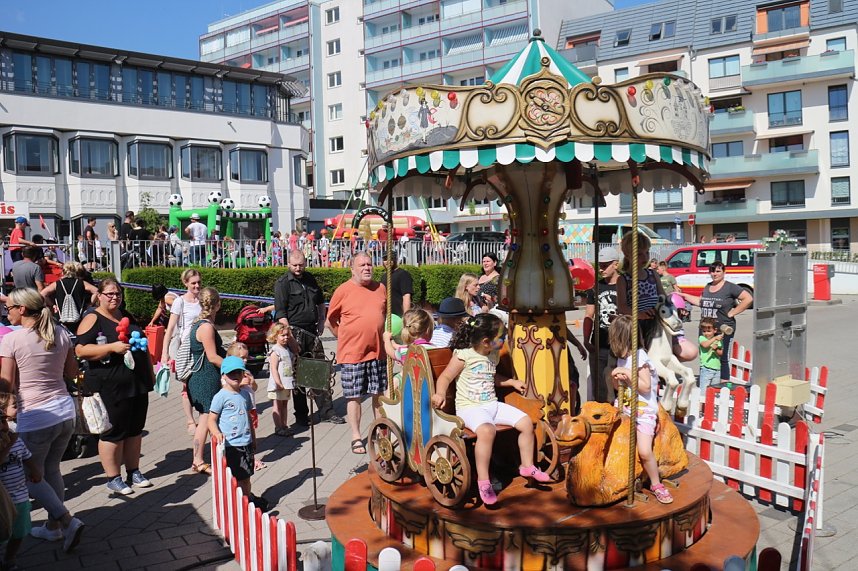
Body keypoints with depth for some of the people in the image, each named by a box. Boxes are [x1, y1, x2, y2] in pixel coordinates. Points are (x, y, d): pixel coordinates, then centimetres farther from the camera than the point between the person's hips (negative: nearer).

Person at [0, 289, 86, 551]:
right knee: (52, 470, 21)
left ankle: (68, 520, 1)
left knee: (31, 476, 13)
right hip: (65, 411, 6)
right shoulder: (61, 334, 1)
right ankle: (53, 525, 33)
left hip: (34, 418, -6)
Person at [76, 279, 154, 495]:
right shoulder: (92, 319, -6)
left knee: (135, 429, 13)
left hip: (138, 384, 7)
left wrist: (150, 372, 20)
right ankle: (113, 478, 14)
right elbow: (80, 350, -16)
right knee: (114, 432, 2)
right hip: (110, 386, -7)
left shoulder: (126, 317, 15)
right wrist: (112, 347, -24)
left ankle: (134, 472, 25)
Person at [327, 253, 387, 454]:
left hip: (378, 352, 4)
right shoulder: (343, 290, -6)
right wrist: (346, 339, 0)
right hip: (352, 354, -4)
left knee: (380, 394, 12)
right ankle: (356, 438, 15)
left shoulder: (380, 288, 7)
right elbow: (331, 322, 1)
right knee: (354, 396, 4)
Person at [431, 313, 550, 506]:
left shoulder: (493, 355, 12)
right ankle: (483, 481, -24)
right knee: (487, 430, -37)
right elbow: (445, 377, -11)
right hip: (470, 408, -8)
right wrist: (440, 393, -29)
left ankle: (527, 466, 22)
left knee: (526, 423, -1)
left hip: (492, 404, 8)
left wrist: (512, 382, 27)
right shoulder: (464, 355, -12)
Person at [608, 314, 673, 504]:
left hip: (644, 411, -8)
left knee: (645, 451, -18)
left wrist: (628, 373, -18)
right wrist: (617, 380, -1)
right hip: (624, 408, 8)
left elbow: (646, 387, -16)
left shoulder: (640, 357, -12)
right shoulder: (622, 358, 12)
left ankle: (656, 484, 5)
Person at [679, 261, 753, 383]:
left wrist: (732, 312, -11)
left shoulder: (730, 287, -5)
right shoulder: (707, 286, 16)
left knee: (722, 358, -2)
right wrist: (684, 295, 24)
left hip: (723, 329, -6)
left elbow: (748, 299, -11)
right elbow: (700, 301, 26)